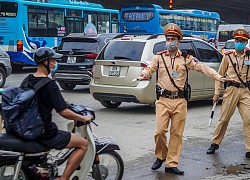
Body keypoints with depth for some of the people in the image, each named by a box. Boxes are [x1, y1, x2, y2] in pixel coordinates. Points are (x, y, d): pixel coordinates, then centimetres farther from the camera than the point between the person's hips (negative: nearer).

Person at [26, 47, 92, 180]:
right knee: (83, 144, 1)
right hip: (45, 133, -9)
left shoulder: (27, 80, 5)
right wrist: (84, 118, -7)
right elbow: (63, 112, -22)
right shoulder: (49, 84, -20)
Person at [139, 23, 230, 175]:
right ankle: (160, 156, 18)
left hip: (180, 101, 1)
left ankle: (171, 164, 11)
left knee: (177, 134, 3)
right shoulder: (159, 57, 8)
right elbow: (150, 69, 5)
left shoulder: (186, 58, 7)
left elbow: (202, 67, 1)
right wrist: (144, 75, -19)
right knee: (160, 130, -8)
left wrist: (218, 77, -10)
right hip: (163, 100, -1)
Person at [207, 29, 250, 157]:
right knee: (224, 119, 3)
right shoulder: (228, 56, 3)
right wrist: (216, 93, 3)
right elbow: (220, 75, 6)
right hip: (231, 90, -1)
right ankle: (215, 143, 20)